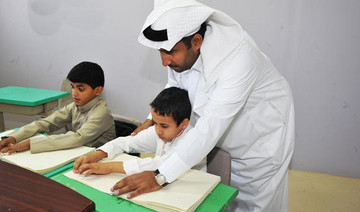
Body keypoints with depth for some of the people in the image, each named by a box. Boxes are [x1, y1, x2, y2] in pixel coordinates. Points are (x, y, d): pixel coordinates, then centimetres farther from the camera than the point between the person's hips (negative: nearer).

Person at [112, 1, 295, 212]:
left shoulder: (238, 58, -38)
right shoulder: (181, 48, -16)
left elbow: (210, 129, -42)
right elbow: (175, 86, 5)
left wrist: (160, 177, -41)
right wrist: (152, 119, -9)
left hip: (262, 138, -6)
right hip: (222, 139, 6)